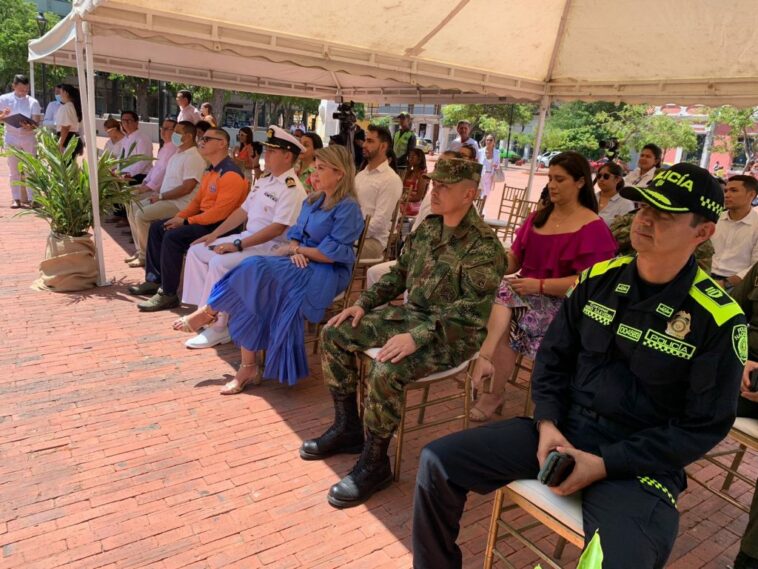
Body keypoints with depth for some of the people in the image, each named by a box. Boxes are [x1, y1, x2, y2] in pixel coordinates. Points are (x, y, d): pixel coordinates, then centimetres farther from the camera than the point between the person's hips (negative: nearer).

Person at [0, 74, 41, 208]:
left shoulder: (33, 102, 2)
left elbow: (36, 122, -5)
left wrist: (30, 126, -26)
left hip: (29, 138, 0)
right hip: (12, 138, 0)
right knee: (14, 170, 4)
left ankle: (31, 198, 4)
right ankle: (16, 199, 8)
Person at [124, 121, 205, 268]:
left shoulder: (193, 157, -16)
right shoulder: (177, 153, 16)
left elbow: (187, 188, -23)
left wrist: (161, 196, -17)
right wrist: (157, 193, 7)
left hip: (180, 204, -10)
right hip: (166, 199, 10)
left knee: (141, 215, -21)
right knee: (133, 207, 9)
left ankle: (146, 256, -4)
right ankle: (140, 250, 14)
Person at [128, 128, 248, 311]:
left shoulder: (231, 174, -19)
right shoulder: (210, 171, 14)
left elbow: (220, 212, -24)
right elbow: (197, 200, 20)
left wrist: (186, 222, -17)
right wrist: (180, 216, 3)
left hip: (219, 226, -11)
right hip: (204, 217, 11)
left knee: (172, 237, -26)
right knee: (157, 227, 11)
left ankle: (168, 294, -16)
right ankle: (154, 279, 17)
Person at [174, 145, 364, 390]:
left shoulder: (348, 208, -9)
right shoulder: (313, 200, 16)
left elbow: (330, 255, -16)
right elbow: (295, 235, 15)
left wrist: (295, 249, -5)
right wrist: (295, 250, -8)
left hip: (326, 273, -7)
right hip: (302, 265, 7)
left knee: (255, 272, -29)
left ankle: (210, 311, -2)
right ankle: (249, 368, -19)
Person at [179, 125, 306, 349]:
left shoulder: (292, 190, -17)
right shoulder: (264, 181, 13)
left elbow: (277, 229, -25)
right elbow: (243, 211, 17)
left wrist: (238, 245, -25)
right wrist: (214, 234, 10)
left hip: (271, 247, -10)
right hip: (248, 238, 10)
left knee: (219, 262, -28)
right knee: (196, 251, 4)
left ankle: (218, 326, -15)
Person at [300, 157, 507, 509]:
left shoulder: (483, 246, -19)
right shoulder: (428, 226, 6)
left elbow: (472, 309, -25)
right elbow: (400, 272, 14)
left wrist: (417, 336, -33)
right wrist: (363, 303, 2)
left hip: (453, 334, -8)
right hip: (412, 313, 9)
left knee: (385, 371, -32)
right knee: (335, 334, 0)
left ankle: (374, 464, -7)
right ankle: (348, 428, 13)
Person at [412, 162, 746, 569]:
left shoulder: (718, 319, -10)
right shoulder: (599, 278, 2)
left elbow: (703, 427, -8)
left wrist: (605, 464, -15)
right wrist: (547, 424, -8)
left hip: (638, 464, -3)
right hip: (563, 429, 4)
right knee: (438, 462, -9)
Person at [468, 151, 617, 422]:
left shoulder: (594, 228, -6)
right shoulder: (538, 217, 13)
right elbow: (514, 259, 11)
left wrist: (539, 285, -22)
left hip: (562, 305, -5)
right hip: (525, 293, 5)